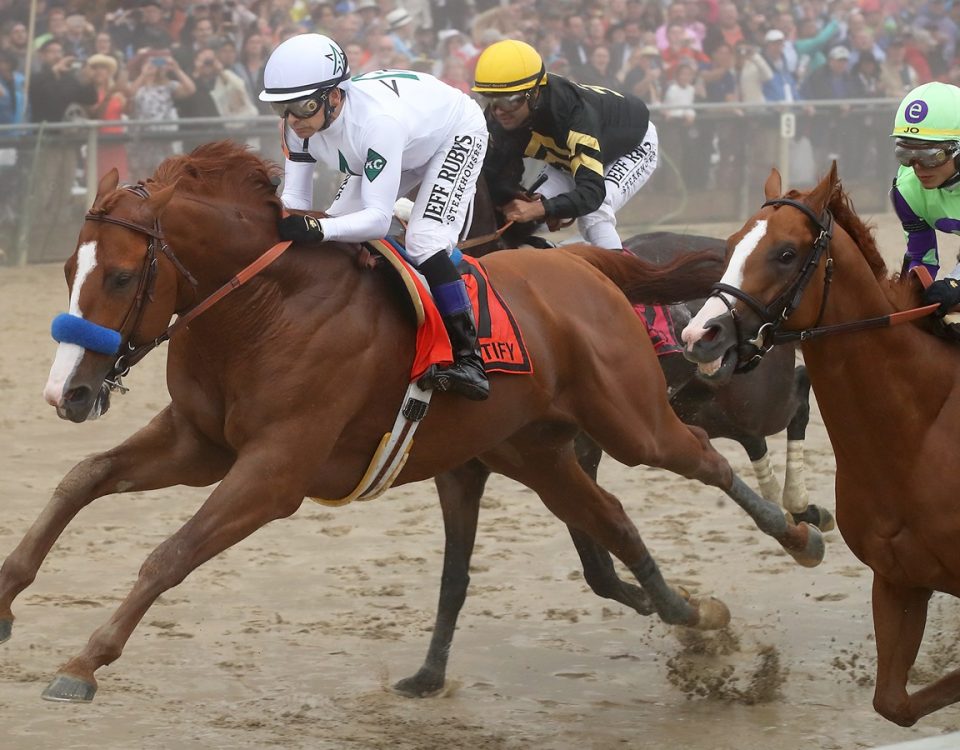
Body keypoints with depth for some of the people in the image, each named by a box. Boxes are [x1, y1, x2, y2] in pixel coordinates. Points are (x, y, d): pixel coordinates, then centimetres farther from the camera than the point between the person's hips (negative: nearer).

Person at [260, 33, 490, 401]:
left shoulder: (378, 121, -44)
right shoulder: (301, 120, -24)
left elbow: (379, 219, -44)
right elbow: (296, 200, -18)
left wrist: (318, 228, -59)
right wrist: (280, 226, -40)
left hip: (457, 135, -8)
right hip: (410, 146, 8)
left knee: (423, 241, -24)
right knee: (339, 223, -1)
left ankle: (470, 361, -20)